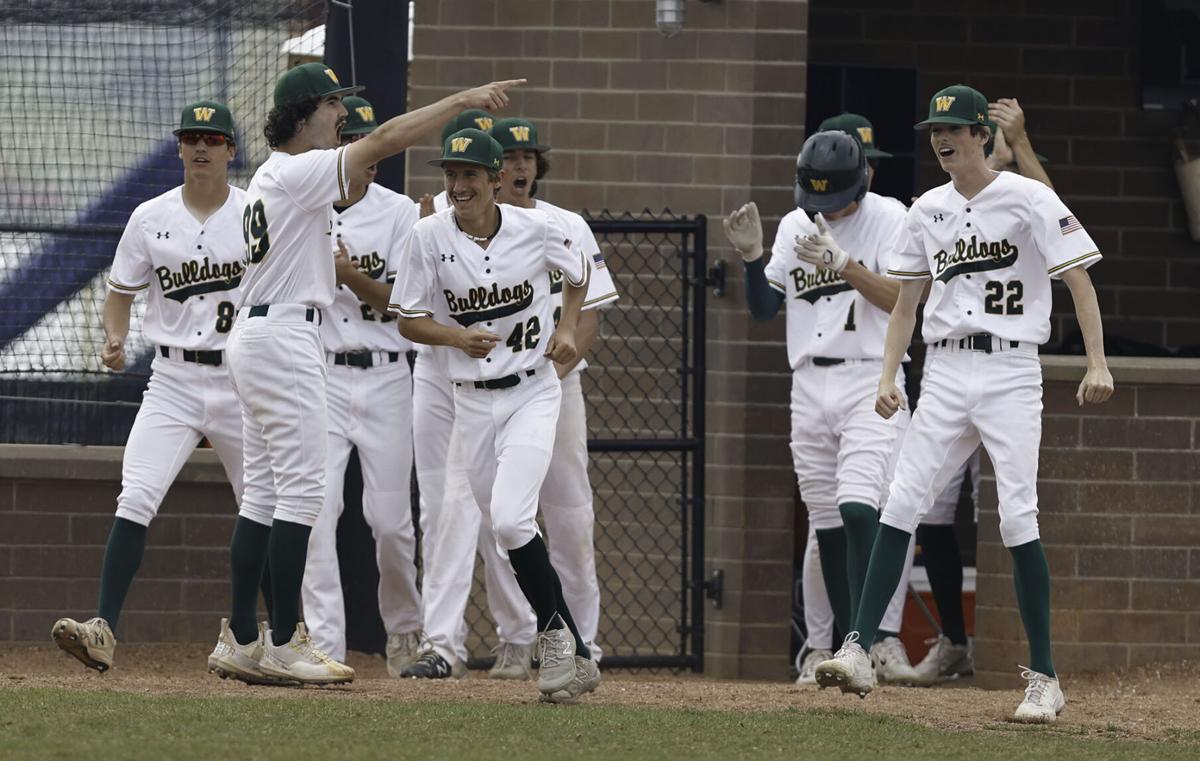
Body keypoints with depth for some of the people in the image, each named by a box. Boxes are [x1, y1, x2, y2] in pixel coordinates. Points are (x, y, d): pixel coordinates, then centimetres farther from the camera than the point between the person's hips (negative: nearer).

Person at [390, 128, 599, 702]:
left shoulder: (536, 229, -6)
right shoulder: (429, 236, -6)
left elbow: (578, 273, 14)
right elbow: (409, 321, -2)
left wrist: (568, 328, -1)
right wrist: (458, 336, -20)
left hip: (533, 393, -3)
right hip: (471, 401, 3)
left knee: (510, 520, -21)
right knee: (505, 528, 5)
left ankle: (555, 631, -5)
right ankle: (573, 655, 17)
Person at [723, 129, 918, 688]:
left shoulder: (887, 218, -3)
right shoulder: (795, 226, 12)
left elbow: (902, 299, -13)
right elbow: (763, 307, 11)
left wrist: (843, 264, -25)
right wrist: (751, 256, -7)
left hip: (870, 380, -6)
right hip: (809, 384, 6)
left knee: (858, 508, -20)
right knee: (825, 520, 5)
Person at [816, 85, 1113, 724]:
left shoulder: (1028, 199, -3)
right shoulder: (927, 211, 13)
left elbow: (1080, 282, -7)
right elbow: (906, 304, 18)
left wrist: (1097, 364, -18)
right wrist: (888, 378, 5)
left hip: (1010, 371, -5)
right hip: (945, 373, 5)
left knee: (1017, 517, -11)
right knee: (900, 505, -7)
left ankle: (1044, 678, -5)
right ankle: (859, 652, -10)